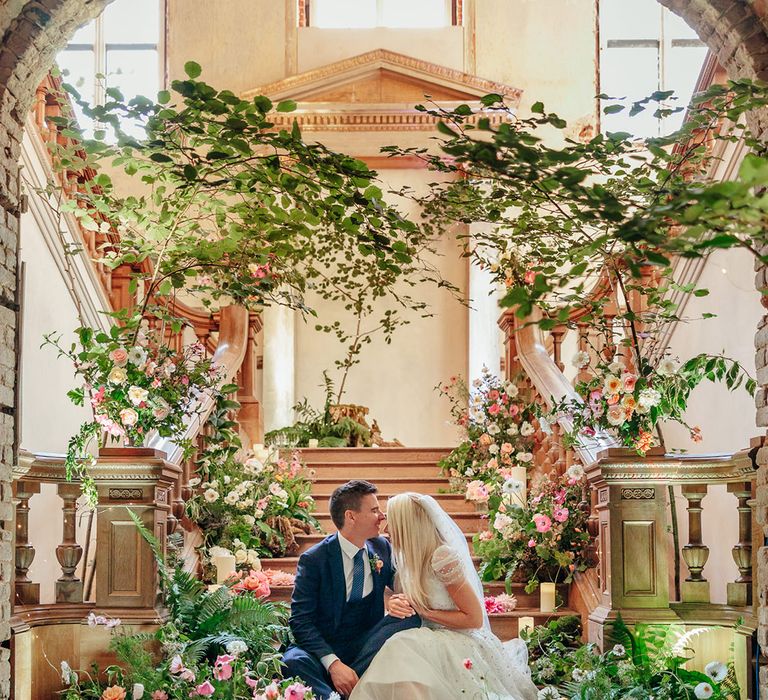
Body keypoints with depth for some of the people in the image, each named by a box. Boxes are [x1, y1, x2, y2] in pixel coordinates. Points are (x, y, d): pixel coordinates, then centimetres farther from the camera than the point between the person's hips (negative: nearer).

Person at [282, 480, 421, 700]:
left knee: (410, 617, -22)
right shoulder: (313, 560, -10)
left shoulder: (382, 548, 4)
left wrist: (395, 600, -15)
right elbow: (301, 621, -14)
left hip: (367, 644, 5)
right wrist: (333, 663, -28)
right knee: (293, 661, -36)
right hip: (324, 647, -5)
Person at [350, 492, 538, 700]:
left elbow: (474, 618, -15)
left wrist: (425, 612, -13)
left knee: (401, 652, -34)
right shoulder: (414, 558, 8)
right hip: (437, 641, 8)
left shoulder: (443, 557, -17)